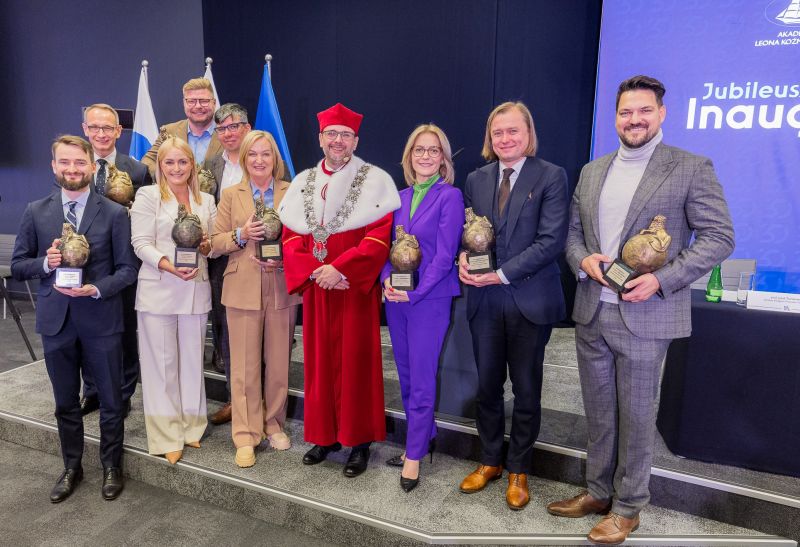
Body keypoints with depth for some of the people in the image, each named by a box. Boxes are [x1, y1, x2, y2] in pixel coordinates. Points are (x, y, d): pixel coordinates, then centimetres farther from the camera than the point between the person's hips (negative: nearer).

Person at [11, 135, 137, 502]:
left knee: (110, 400, 9)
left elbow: (127, 269, -4)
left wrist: (96, 289, -20)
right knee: (66, 402, 16)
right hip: (56, 321, 2)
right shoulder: (36, 212, 4)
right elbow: (18, 266, 7)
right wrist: (46, 262, -14)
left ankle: (111, 467, 29)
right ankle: (71, 468, 35)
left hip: (101, 320, -2)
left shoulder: (114, 213, -3)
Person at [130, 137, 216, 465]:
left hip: (196, 289, 4)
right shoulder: (147, 196, 0)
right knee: (162, 362, 2)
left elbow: (215, 243, 15)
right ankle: (167, 436, 14)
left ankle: (190, 426, 25)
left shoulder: (206, 201, 13)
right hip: (158, 290, -3)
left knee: (192, 359, 10)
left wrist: (206, 246, -8)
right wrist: (168, 265, -23)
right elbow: (141, 244, -7)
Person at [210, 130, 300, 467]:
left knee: (279, 363, 10)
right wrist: (241, 235, -13)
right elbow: (216, 242, 5)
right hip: (243, 290, 0)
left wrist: (285, 259, -13)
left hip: (283, 289, 1)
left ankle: (274, 424, 28)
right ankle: (246, 435, 14)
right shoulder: (231, 195, 7)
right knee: (245, 366, 2)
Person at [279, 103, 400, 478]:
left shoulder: (375, 180, -3)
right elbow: (290, 234, 6)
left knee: (356, 362, 2)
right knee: (319, 362, 10)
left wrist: (340, 268, -19)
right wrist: (313, 269, -11)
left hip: (356, 288, -4)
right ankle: (325, 435, 25)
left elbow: (381, 235, -12)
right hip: (315, 287, 4)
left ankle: (359, 441, 16)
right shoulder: (302, 183, 11)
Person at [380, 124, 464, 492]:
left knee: (421, 380, 0)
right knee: (406, 377, 14)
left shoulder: (450, 196, -6)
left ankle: (414, 455, 14)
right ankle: (424, 437, 33)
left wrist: (414, 292, -16)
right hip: (395, 297, 6)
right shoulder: (400, 197, 11)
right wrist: (387, 280, -6)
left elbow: (445, 255, -12)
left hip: (430, 299, -6)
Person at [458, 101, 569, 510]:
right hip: (484, 299, 4)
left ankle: (518, 470, 29)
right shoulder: (476, 179, 9)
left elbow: (551, 240, -13)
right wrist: (464, 258, -11)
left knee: (526, 388, 11)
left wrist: (501, 274, -18)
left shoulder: (551, 177, -6)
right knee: (487, 384, 12)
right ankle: (490, 461, 33)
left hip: (529, 299, -3)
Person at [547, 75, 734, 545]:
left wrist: (662, 279, -17)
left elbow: (719, 237, -6)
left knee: (635, 417, 8)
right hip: (591, 313, 5)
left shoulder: (692, 168, -4)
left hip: (644, 316, -5)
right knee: (599, 413, 16)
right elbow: (573, 231, 15)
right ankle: (599, 491, 34)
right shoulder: (592, 171, 12)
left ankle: (627, 507, 26)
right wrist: (583, 260, -7)